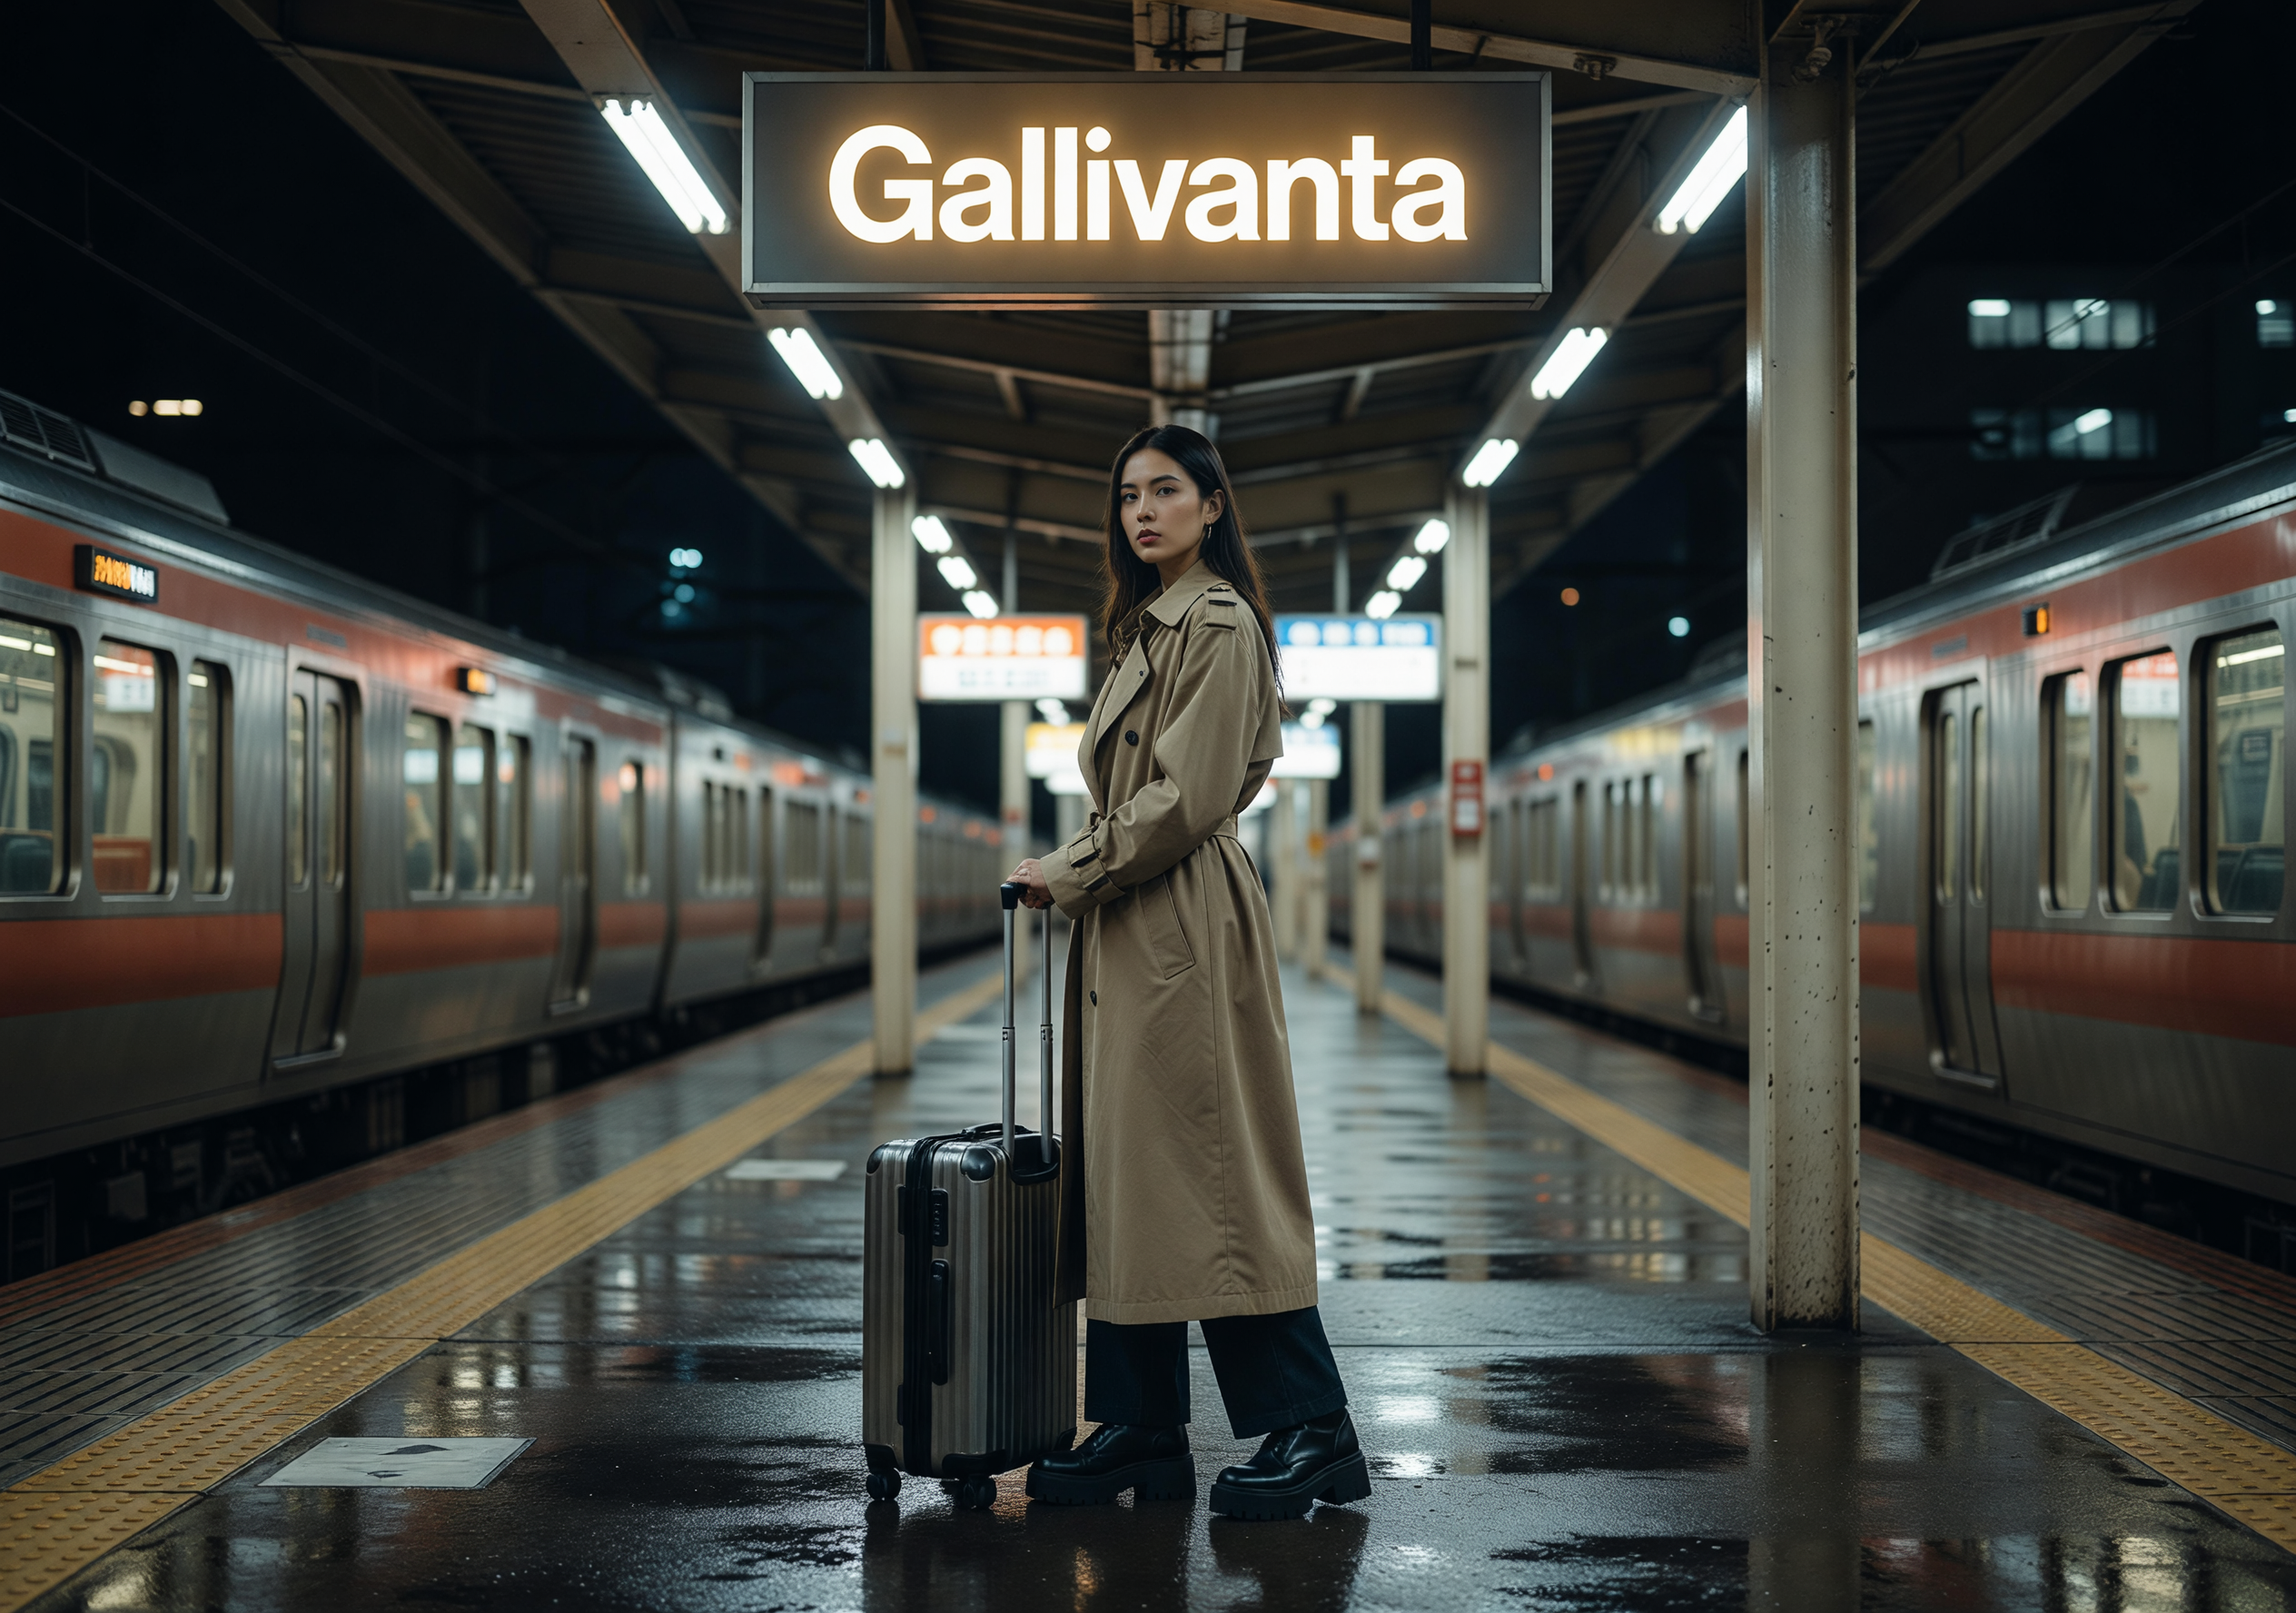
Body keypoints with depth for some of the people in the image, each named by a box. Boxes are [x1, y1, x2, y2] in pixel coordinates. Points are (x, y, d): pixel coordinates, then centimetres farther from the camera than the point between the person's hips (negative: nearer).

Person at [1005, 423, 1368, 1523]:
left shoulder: (1221, 626, -10)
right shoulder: (1148, 628, 20)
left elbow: (1185, 799, -17)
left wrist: (1071, 871, -9)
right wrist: (1075, 873, 9)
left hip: (1188, 936, -10)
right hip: (1130, 938, 10)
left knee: (1208, 1173, -10)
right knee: (1124, 1176, 9)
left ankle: (1313, 1432, -5)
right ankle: (1141, 1431, 14)